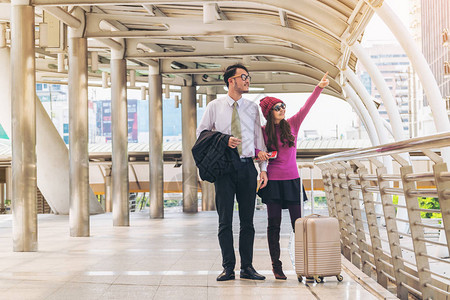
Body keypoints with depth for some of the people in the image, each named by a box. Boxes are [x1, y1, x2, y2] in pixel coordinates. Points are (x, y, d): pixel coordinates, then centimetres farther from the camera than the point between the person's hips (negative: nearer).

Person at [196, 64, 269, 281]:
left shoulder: (252, 108, 9)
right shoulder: (214, 106, 3)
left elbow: (259, 138, 10)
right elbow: (201, 132, 8)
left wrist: (263, 168, 3)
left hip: (247, 167, 2)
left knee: (247, 220, 6)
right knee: (225, 220, 0)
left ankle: (247, 267, 13)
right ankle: (228, 268, 8)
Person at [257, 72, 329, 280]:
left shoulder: (292, 124, 3)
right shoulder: (263, 131, 0)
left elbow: (306, 107, -7)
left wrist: (319, 87, -18)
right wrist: (259, 153, -9)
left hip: (292, 179, 1)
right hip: (273, 180, -1)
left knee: (297, 222, 1)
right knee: (274, 224, 1)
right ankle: (276, 266, 7)